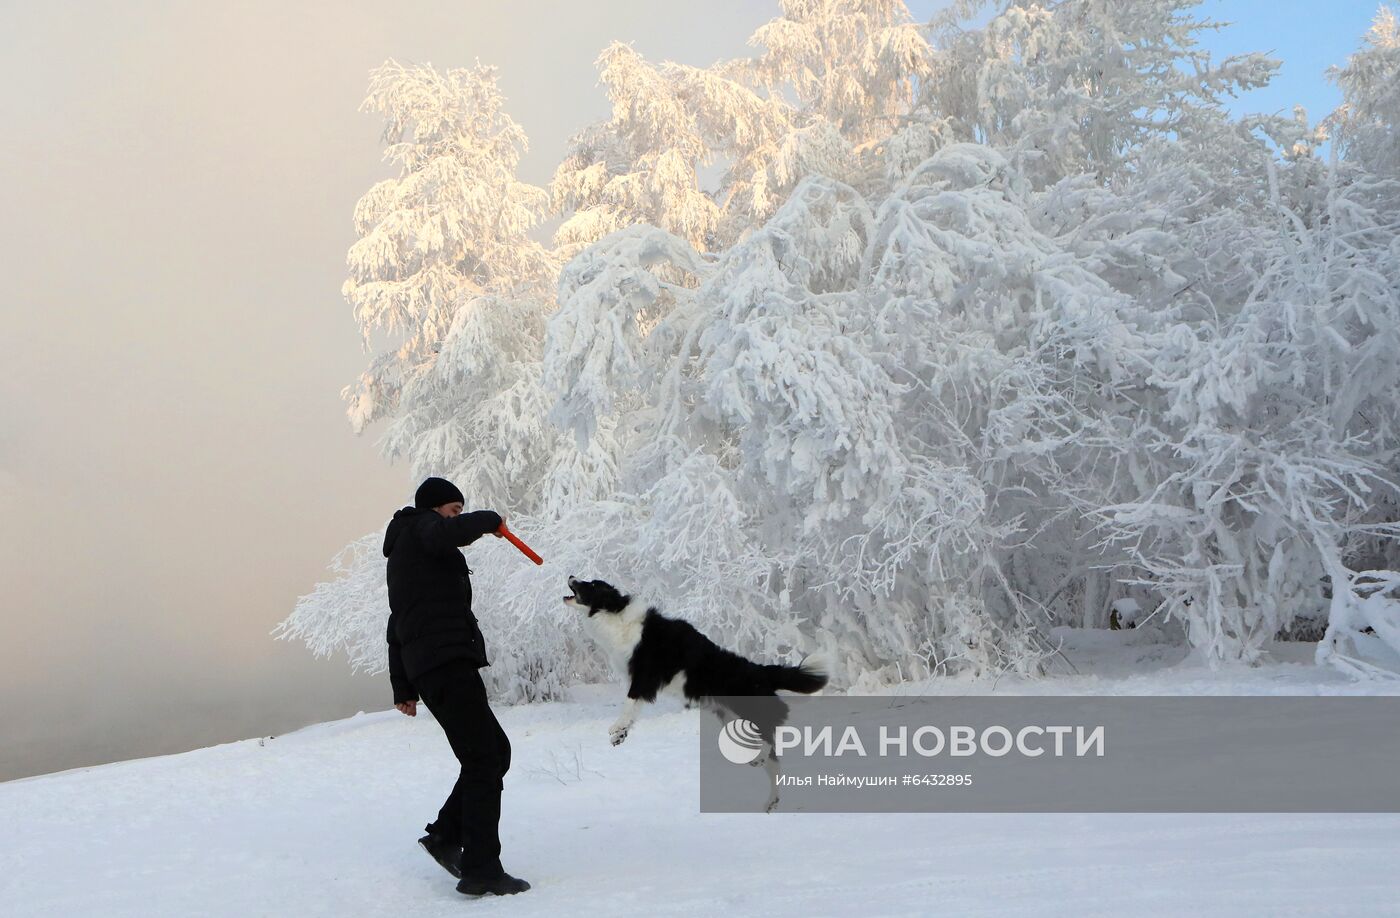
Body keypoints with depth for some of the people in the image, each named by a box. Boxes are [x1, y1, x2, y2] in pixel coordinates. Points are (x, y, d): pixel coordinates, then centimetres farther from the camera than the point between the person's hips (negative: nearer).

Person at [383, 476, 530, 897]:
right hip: (448, 659, -10)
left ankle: (446, 835, 13)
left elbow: (398, 626, 28)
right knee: (483, 761, -12)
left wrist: (403, 687, 25)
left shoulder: (402, 553, 31)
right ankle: (482, 870, -15)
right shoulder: (420, 525, 3)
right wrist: (488, 518, -7)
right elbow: (448, 535, -25)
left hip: (427, 668, 10)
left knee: (495, 750, 15)